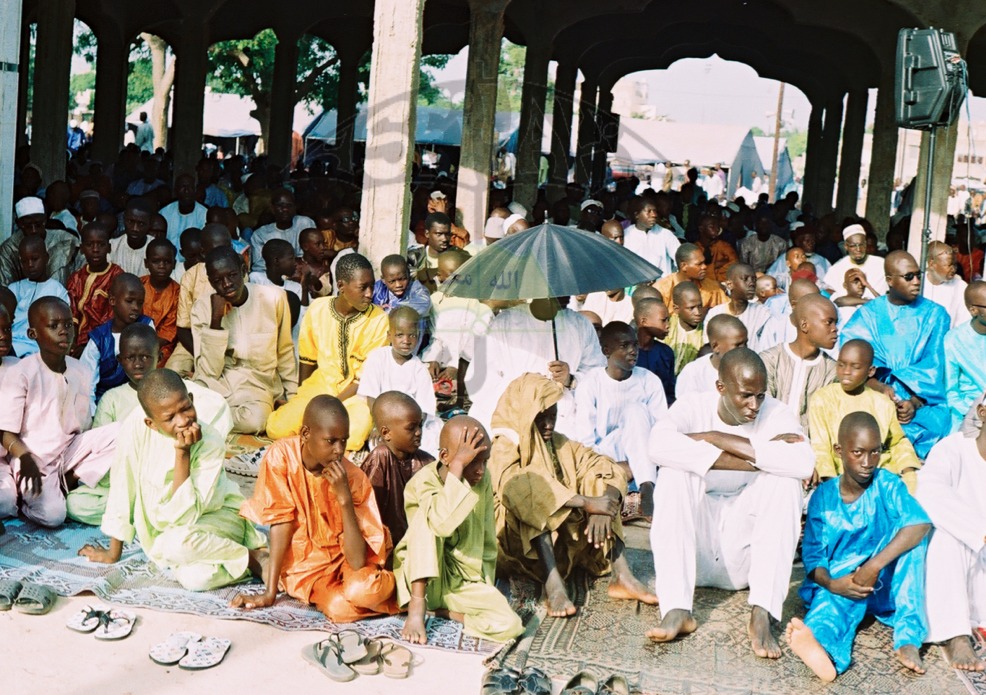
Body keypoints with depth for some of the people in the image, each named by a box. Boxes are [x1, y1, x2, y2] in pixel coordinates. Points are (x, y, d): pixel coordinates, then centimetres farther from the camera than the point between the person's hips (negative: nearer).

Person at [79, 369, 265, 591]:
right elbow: (122, 488, -8)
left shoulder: (211, 442, -24)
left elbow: (185, 517, -28)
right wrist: (113, 553, -1)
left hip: (215, 517, -3)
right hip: (161, 526, 3)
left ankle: (248, 557, -11)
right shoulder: (135, 428, -20)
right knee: (192, 577, -28)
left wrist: (182, 453, -33)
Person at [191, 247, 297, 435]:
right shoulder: (203, 306, -4)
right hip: (215, 383, -1)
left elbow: (284, 352, 11)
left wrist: (292, 396, 10)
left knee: (254, 419, -36)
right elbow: (208, 371, -12)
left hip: (256, 385, 1)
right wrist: (216, 319, -19)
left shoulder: (274, 298, -4)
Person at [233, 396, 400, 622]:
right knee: (336, 605, -30)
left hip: (342, 564, 0)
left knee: (368, 588, -34)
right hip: (302, 567, 0)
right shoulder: (280, 456, -15)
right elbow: (281, 523, -10)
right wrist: (269, 593, -11)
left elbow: (358, 562, -20)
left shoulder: (355, 479, -15)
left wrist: (344, 498, -29)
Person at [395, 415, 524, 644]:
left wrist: (487, 592, 2)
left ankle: (442, 608, -2)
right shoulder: (424, 481, -18)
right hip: (423, 577, -4)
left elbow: (487, 541, 7)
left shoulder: (483, 480, -2)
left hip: (465, 581, 4)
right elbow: (444, 523, -40)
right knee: (428, 518, -30)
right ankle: (417, 608, -24)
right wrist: (458, 465, -37)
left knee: (510, 625, -21)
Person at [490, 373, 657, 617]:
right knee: (532, 501, -31)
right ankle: (553, 586, -43)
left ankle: (622, 577, -19)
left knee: (599, 486, -10)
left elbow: (607, 469, -2)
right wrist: (586, 503, -35)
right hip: (518, 541, -6)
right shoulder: (505, 448, -9)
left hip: (564, 539, 6)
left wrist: (602, 509, -25)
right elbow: (516, 486, -31)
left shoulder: (561, 444, 10)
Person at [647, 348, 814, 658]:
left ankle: (761, 614, -29)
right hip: (695, 546, 0)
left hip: (746, 550, 1)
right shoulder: (693, 406, -8)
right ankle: (677, 610, -31)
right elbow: (659, 445, -32)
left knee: (784, 478, -23)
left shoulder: (776, 414, -7)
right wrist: (756, 458, -29)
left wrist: (717, 439, -26)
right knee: (674, 471, -25)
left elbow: (804, 463, -30)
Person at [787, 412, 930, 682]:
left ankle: (909, 636, -32)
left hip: (884, 583, 1)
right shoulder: (823, 497, 1)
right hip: (838, 582, 0)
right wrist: (830, 583, -26)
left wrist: (874, 565, -35)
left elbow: (921, 523, -24)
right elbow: (813, 554, -2)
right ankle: (822, 648, -72)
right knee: (831, 601, -35)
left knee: (909, 532, -25)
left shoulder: (887, 485, -4)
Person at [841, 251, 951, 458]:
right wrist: (880, 388, -20)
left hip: (923, 400, 1)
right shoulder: (867, 314, 9)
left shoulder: (935, 314, 11)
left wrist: (915, 402, -15)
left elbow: (934, 368, 2)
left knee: (938, 422, -28)